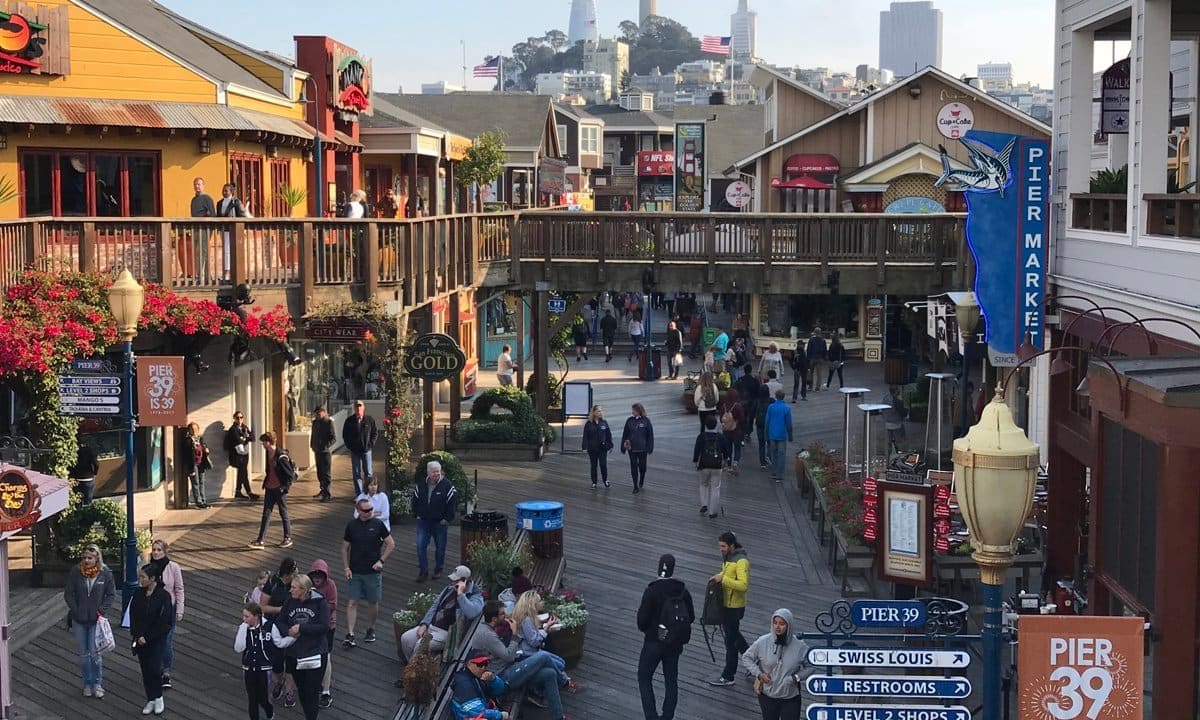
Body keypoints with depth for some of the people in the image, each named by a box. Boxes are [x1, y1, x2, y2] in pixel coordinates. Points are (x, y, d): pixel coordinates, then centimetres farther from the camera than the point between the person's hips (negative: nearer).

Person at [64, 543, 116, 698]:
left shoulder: (105, 573, -7)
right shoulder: (75, 572, -6)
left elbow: (111, 594, 1)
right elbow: (68, 593, 0)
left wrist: (101, 610, -8)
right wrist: (75, 610, -7)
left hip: (96, 620, -1)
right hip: (79, 621, 2)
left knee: (95, 653, -3)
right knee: (83, 654, 10)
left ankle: (97, 684, 11)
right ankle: (87, 684, 22)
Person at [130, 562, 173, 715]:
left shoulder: (163, 596, -14)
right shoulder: (138, 594, 0)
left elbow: (163, 622, -15)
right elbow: (133, 615, 2)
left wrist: (147, 637, -15)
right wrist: (138, 635, -10)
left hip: (157, 640, -5)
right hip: (140, 639, 5)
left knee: (154, 669, -10)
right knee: (145, 670, 8)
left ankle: (158, 698, 11)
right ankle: (150, 700, 20)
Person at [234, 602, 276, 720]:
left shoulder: (268, 627, -14)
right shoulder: (242, 628, -6)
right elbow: (238, 648, -16)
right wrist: (243, 629, -20)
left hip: (264, 669, -3)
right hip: (248, 669, 3)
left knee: (263, 698, 3)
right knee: (252, 699, 9)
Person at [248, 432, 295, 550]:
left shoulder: (281, 456, -19)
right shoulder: (268, 454, 7)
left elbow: (291, 474, -15)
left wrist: (285, 486, -14)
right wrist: (265, 482, 16)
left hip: (279, 489, -8)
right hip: (269, 488, 8)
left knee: (283, 513, 6)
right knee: (266, 514, 4)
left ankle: (288, 538, 20)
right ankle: (260, 541, 2)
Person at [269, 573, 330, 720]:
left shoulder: (320, 602, -11)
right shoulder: (290, 601, -1)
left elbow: (324, 627, -16)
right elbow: (279, 622, 4)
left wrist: (301, 628, -19)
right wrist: (289, 631, -15)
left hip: (315, 654, -4)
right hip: (294, 654, 4)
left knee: (311, 691, -2)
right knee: (301, 690, 14)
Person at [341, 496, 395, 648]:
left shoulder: (378, 524, -4)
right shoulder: (351, 525, -1)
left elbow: (391, 544, 2)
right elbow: (345, 548, 7)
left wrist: (381, 561, -8)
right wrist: (346, 567, -2)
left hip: (373, 571, 0)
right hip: (354, 572, 0)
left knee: (373, 602, 10)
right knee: (352, 602, -5)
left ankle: (371, 630, 28)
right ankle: (350, 635, -6)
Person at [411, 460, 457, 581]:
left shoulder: (447, 485, -11)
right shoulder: (421, 485, 1)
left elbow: (453, 503, -8)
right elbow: (415, 501, 14)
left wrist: (447, 518, -9)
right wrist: (417, 515, 6)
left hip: (440, 523, -2)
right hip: (423, 522, 2)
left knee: (440, 547, 9)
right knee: (420, 545, -5)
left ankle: (438, 570, 26)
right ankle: (423, 571, 3)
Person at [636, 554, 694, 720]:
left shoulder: (652, 590, -18)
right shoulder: (683, 590, -4)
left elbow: (642, 618, -16)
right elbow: (691, 617, 3)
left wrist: (644, 629, 5)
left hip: (654, 642, -4)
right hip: (675, 643, 4)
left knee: (644, 678, 9)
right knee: (671, 680, 15)